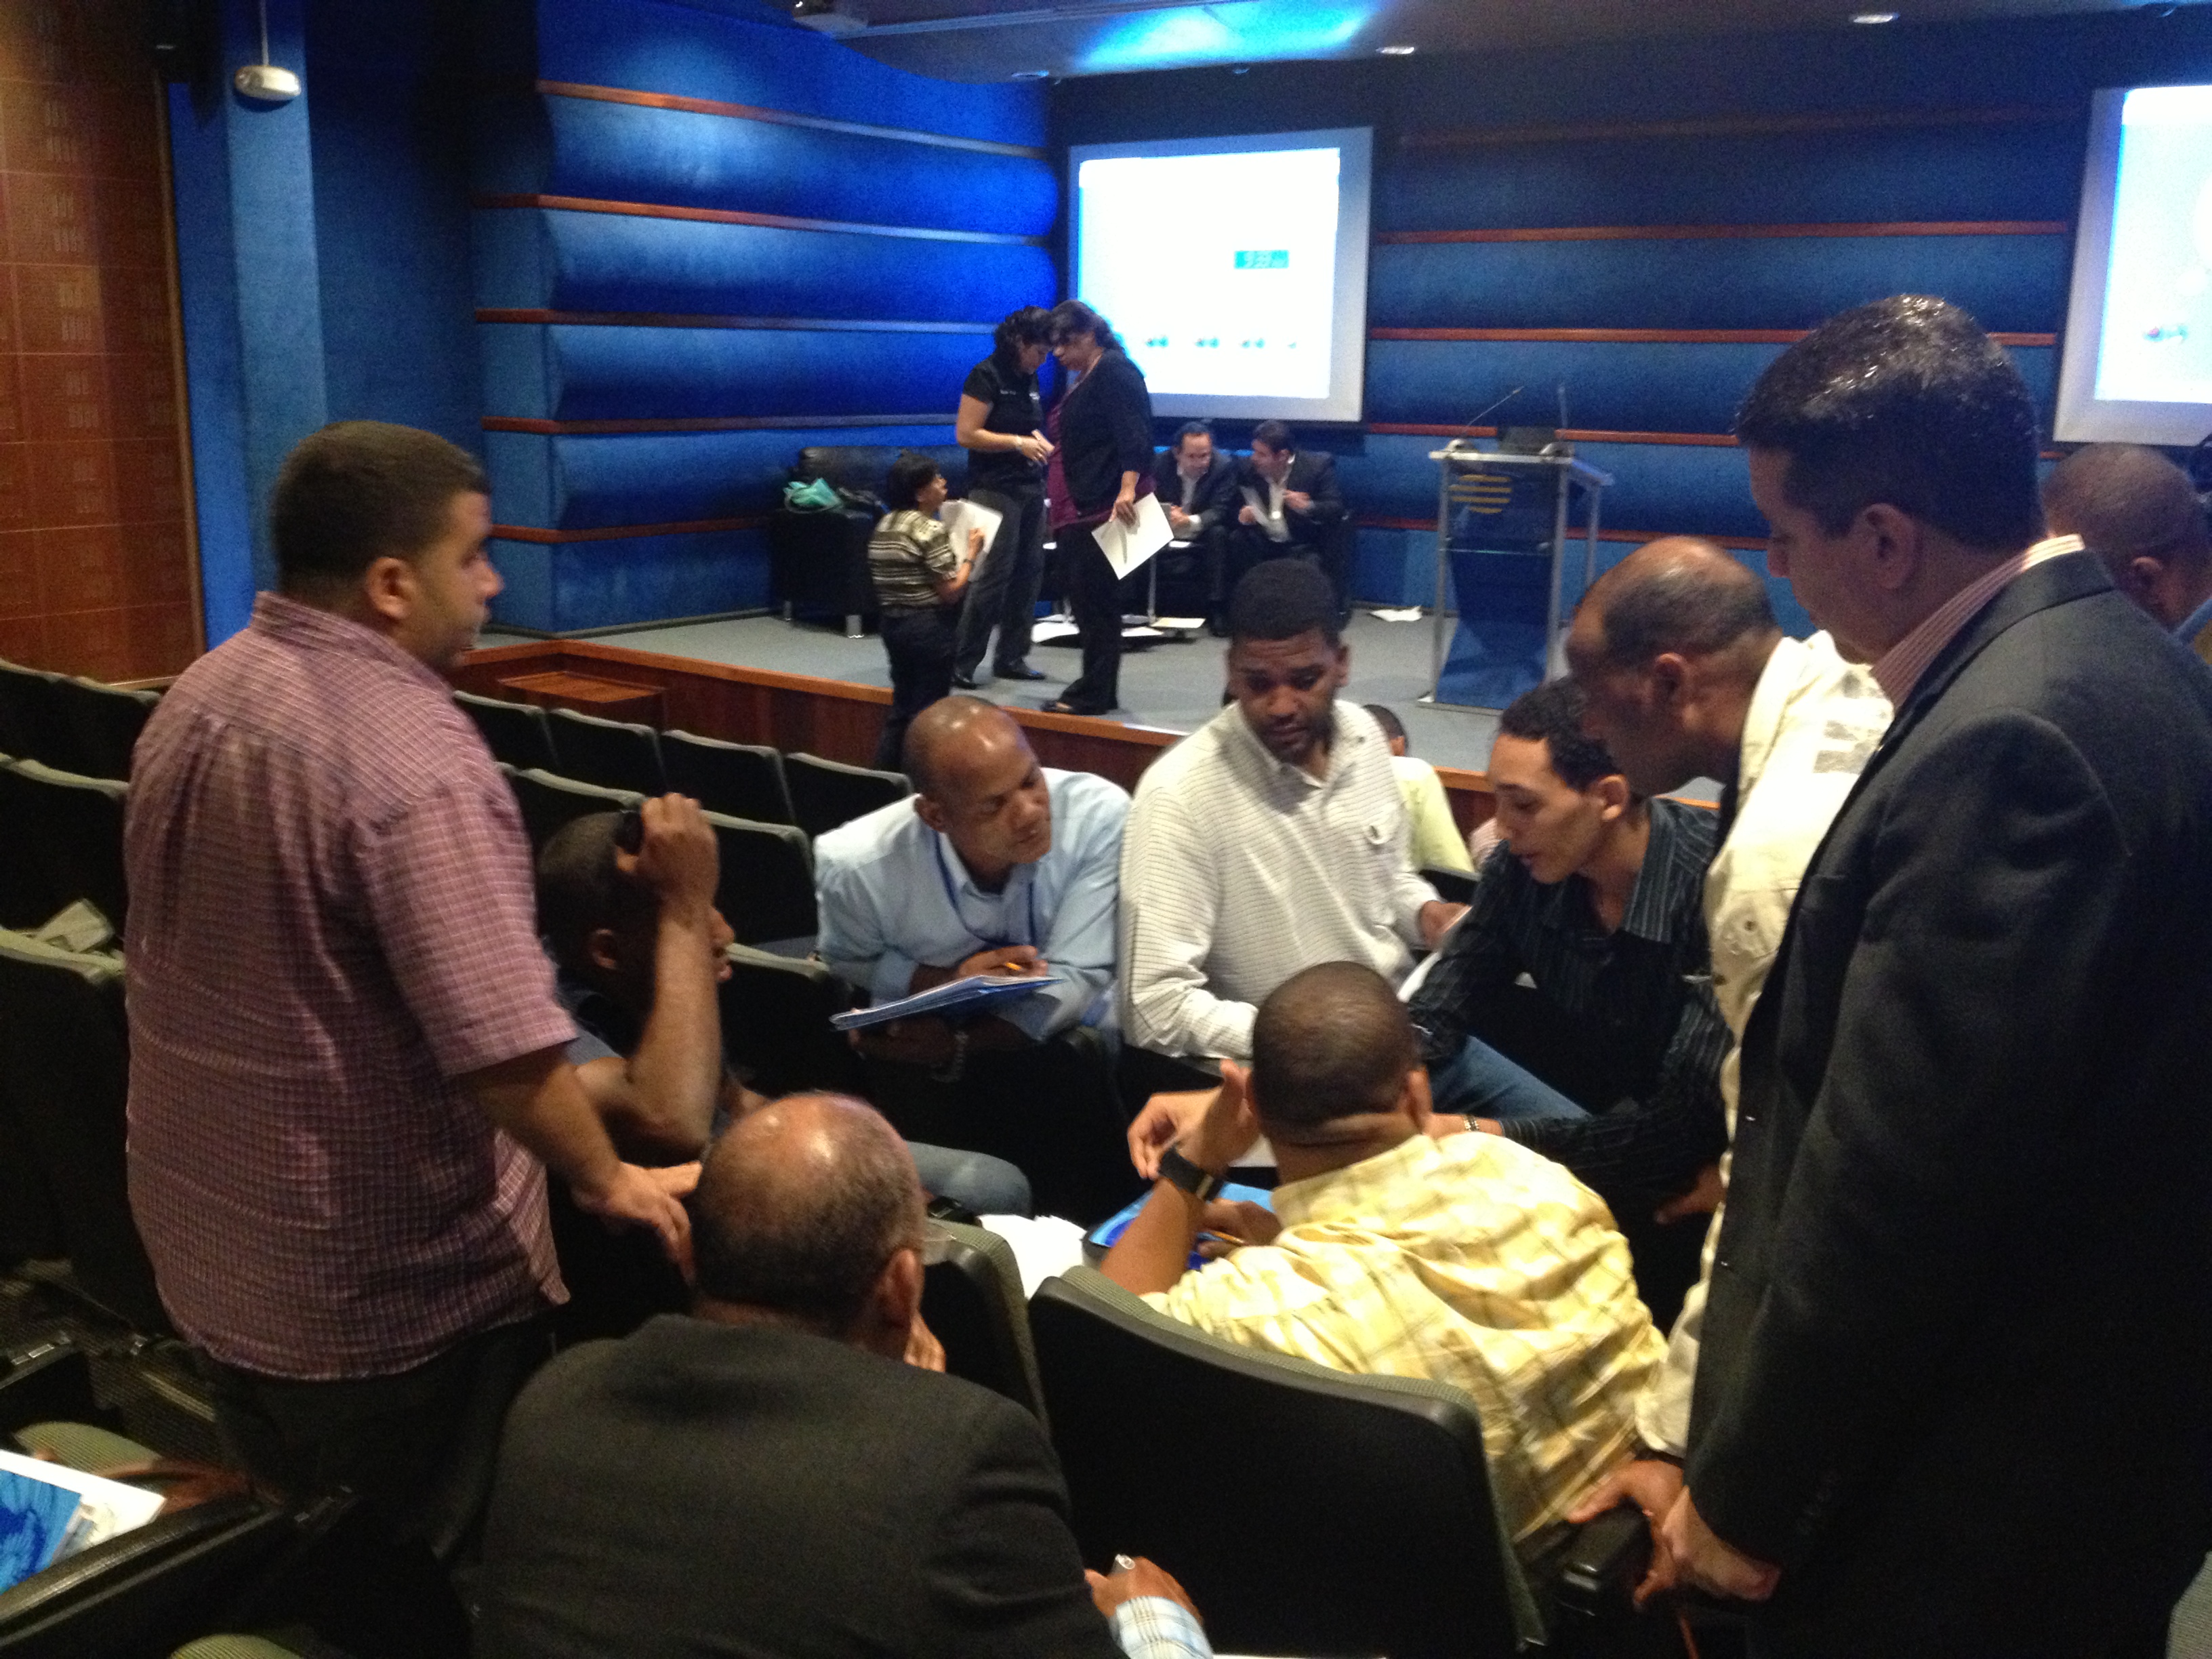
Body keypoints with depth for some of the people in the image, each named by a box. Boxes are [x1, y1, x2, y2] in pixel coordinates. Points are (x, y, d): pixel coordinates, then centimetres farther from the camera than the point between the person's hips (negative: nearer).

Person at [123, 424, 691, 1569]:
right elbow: (504, 1048, -31)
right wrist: (611, 1184, -14)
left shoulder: (199, 693, 1)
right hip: (382, 1283, -8)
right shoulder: (412, 755, -28)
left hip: (204, 1239, 8)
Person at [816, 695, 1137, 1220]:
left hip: (1063, 1045, 0)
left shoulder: (1100, 815, -24)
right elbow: (849, 959, 1)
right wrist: (950, 979, -17)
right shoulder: (857, 866, -21)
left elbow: (1072, 981, -20)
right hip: (920, 1049, 0)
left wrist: (953, 1047, -28)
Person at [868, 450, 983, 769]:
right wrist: (970, 555, -6)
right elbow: (950, 593, -17)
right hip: (929, 628, -8)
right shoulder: (932, 530, -16)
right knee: (926, 713, 0)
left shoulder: (884, 526, 9)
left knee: (901, 707, 17)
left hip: (892, 623, 8)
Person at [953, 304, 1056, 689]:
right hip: (996, 488, -8)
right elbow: (966, 434, -14)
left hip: (1031, 487, 8)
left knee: (1029, 572, 6)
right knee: (993, 574, -11)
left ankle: (1011, 657, 14)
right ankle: (962, 663, -6)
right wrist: (1019, 443, -18)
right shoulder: (987, 376, -9)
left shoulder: (1030, 379, 14)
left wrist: (1040, 441, 7)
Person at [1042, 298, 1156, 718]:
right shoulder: (1081, 380, 22)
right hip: (1077, 510, 10)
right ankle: (1096, 687, 17)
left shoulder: (1114, 372, -9)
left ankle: (1096, 692, -3)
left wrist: (1127, 489, -30)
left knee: (1095, 599, -8)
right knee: (1085, 600, 11)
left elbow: (1133, 436, -20)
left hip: (1103, 508, -10)